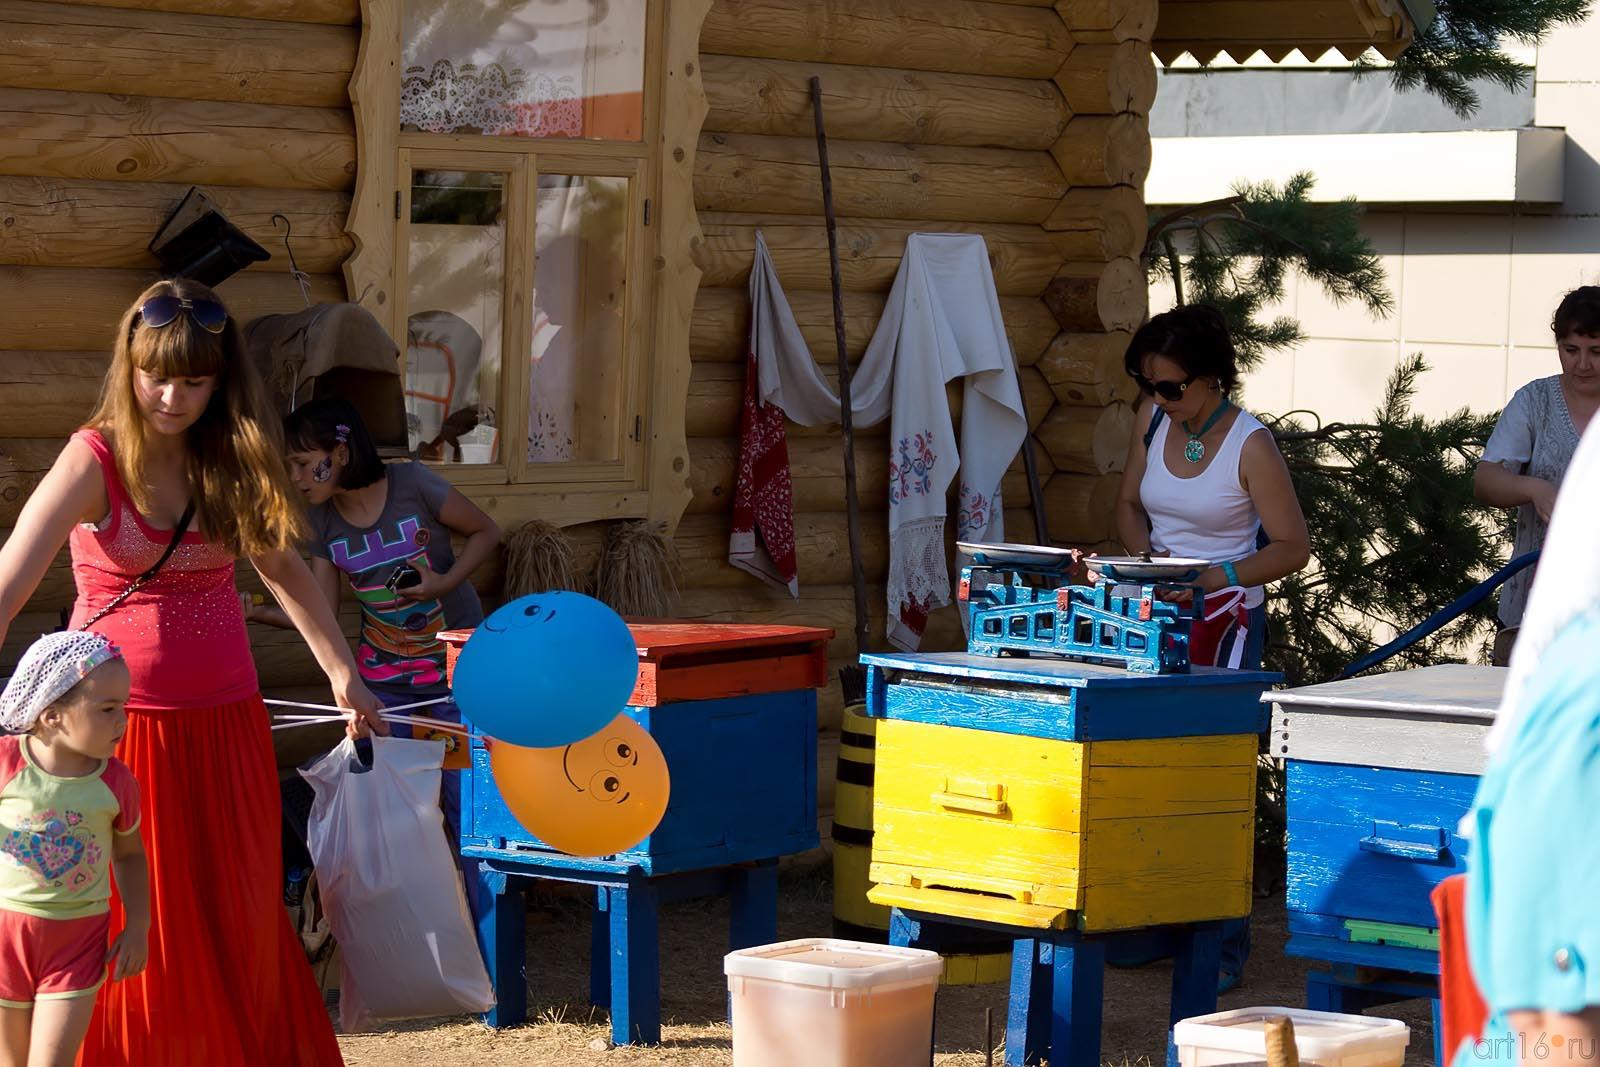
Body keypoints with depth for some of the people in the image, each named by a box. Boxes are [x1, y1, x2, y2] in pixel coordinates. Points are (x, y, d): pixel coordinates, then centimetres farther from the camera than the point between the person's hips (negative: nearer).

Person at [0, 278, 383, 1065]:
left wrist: (342, 671, 16)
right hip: (126, 722, -4)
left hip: (224, 721, 4)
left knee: (239, 918, 9)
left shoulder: (232, 461, 2)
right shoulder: (95, 461, -12)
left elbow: (283, 568, 16)